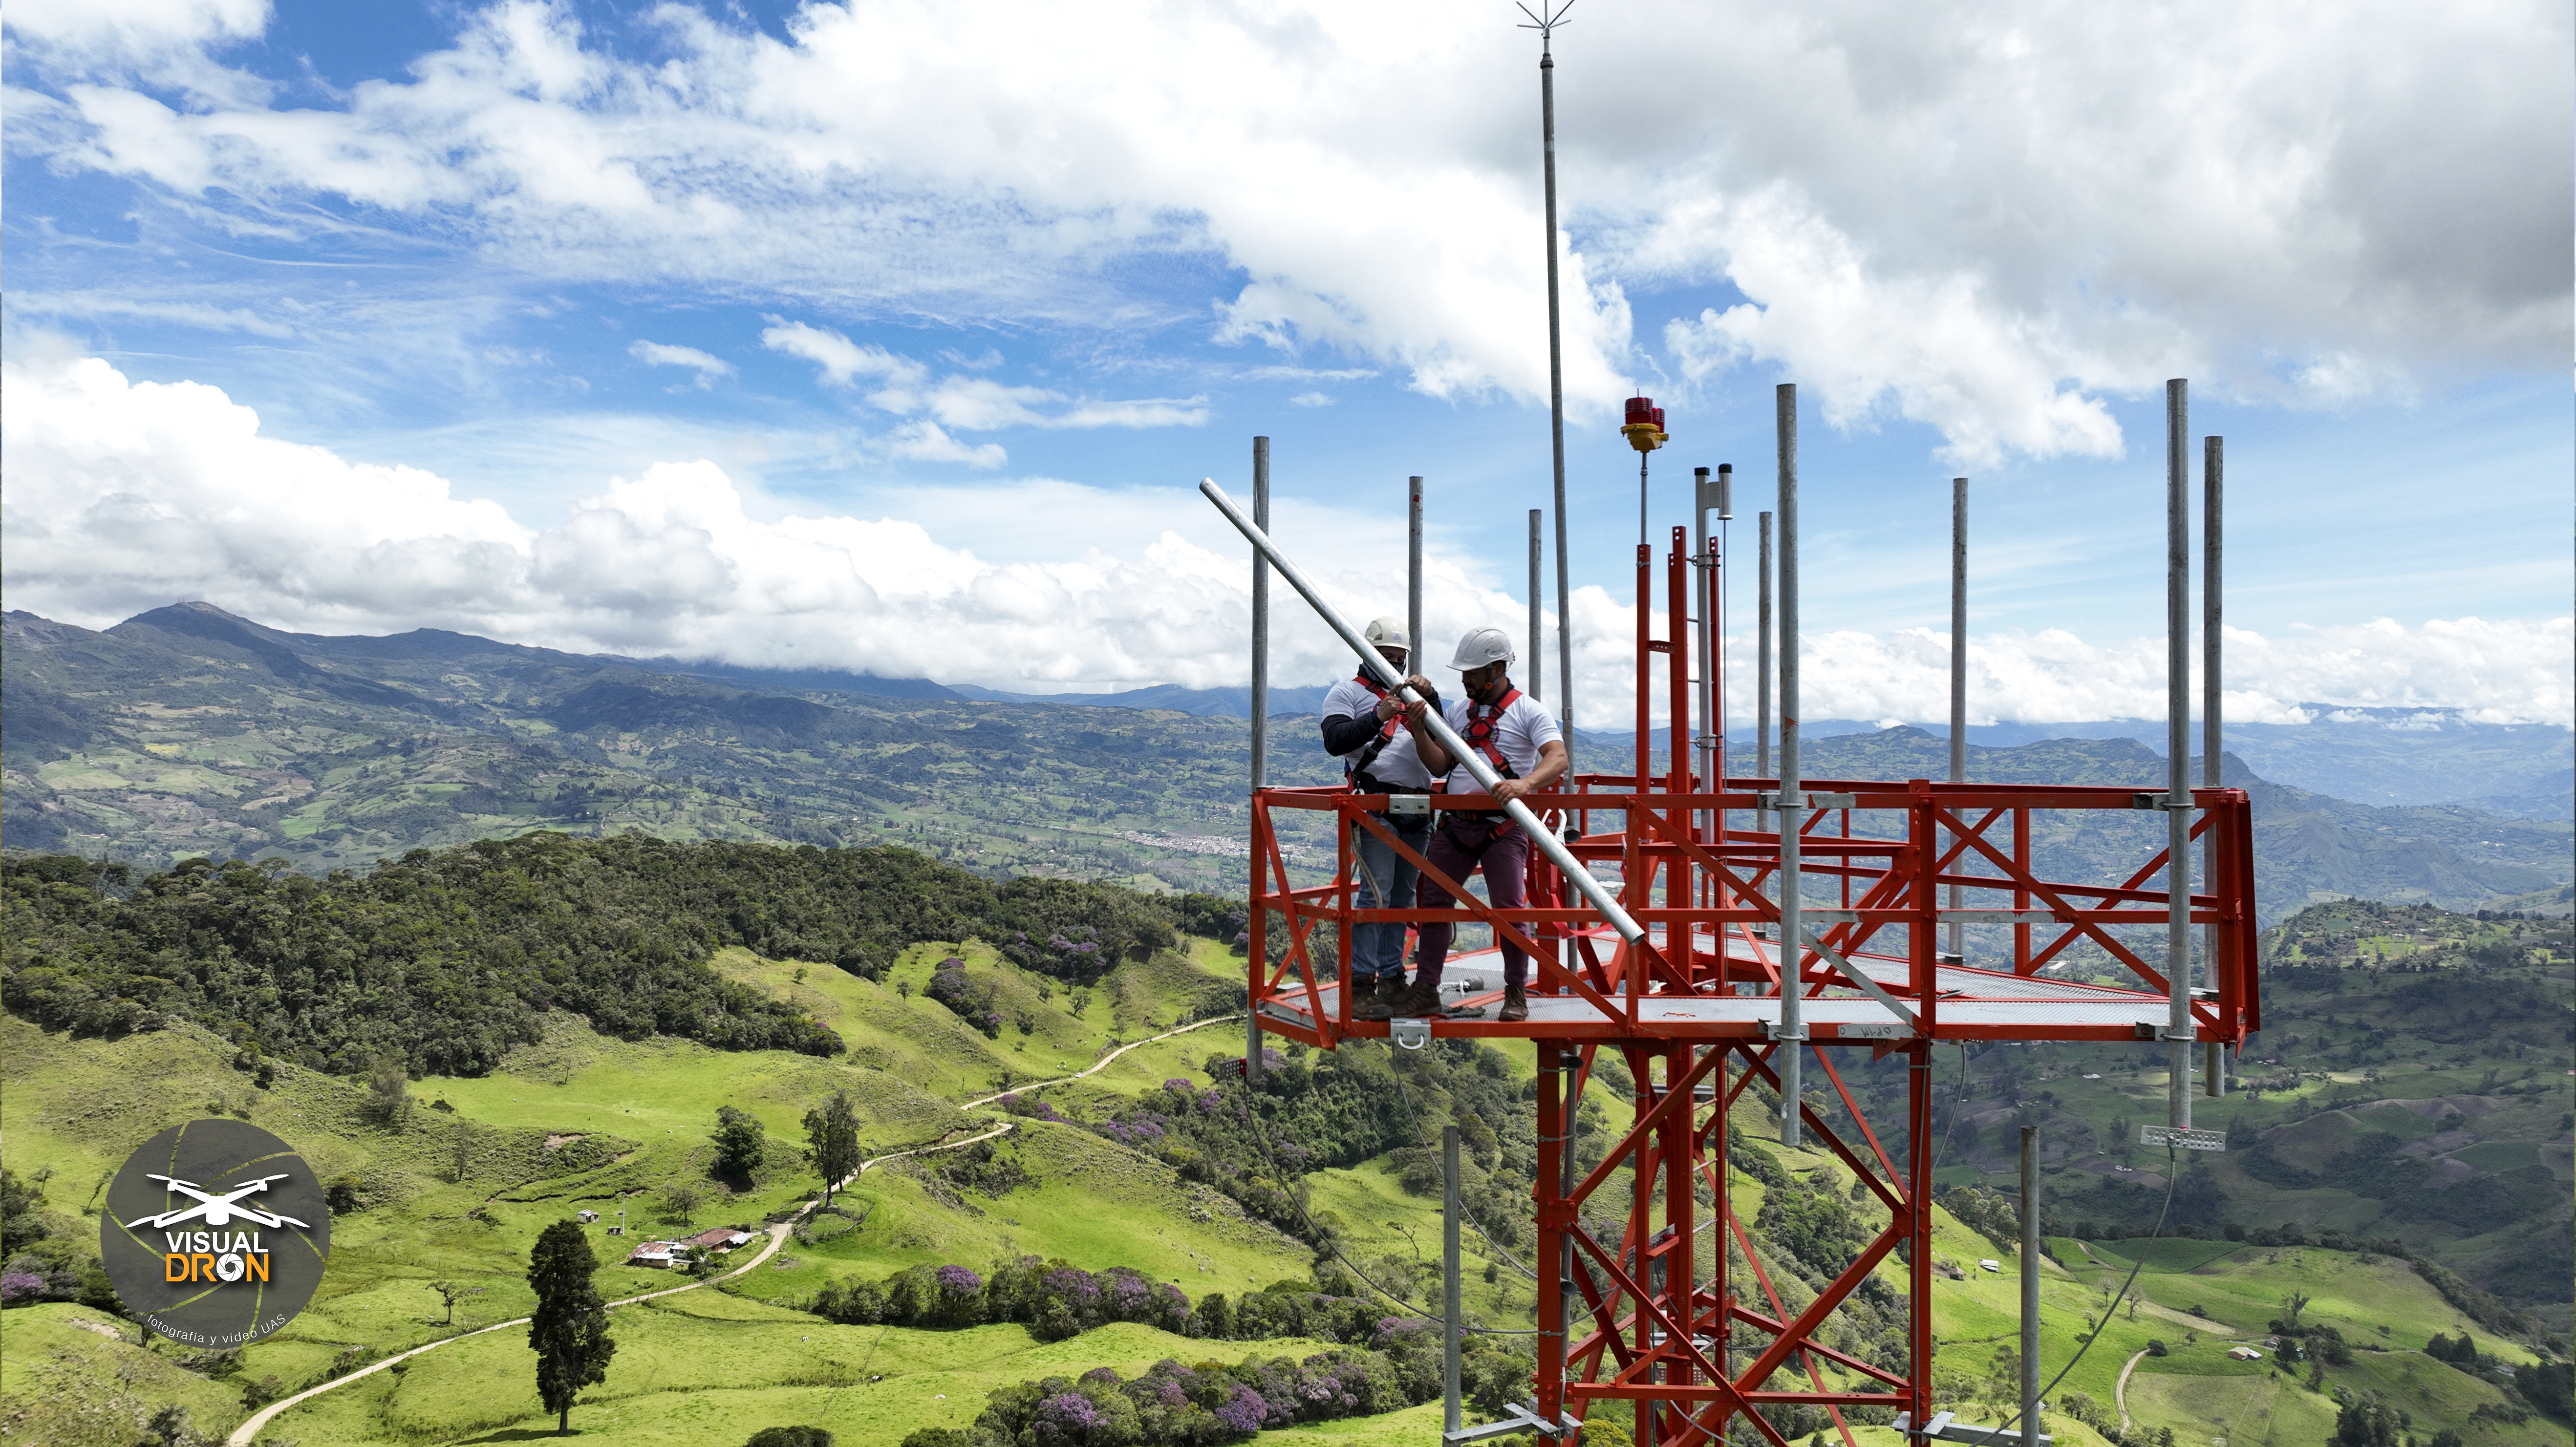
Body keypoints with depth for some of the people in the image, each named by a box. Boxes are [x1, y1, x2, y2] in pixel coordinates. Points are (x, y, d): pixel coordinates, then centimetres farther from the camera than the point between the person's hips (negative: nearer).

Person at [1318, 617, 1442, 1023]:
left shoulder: (1411, 693, 23)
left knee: (1402, 897, 8)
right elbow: (1334, 741, -10)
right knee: (1377, 895, -14)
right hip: (1376, 807, -6)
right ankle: (1360, 986, -12)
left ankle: (1391, 979, 15)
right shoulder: (1348, 692, 6)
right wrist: (1378, 718, -21)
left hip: (1417, 810, 6)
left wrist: (1431, 697, -4)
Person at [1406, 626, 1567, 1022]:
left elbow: (1558, 759, -17)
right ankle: (1425, 990, 11)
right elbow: (1439, 766, 11)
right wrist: (1418, 732, -5)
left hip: (1503, 828, -5)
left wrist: (1525, 783, -36)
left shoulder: (1528, 711, -3)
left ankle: (1517, 994, 10)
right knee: (1433, 901, 4)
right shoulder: (1456, 710, 14)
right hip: (1454, 823, 5)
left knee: (1508, 909, -5)